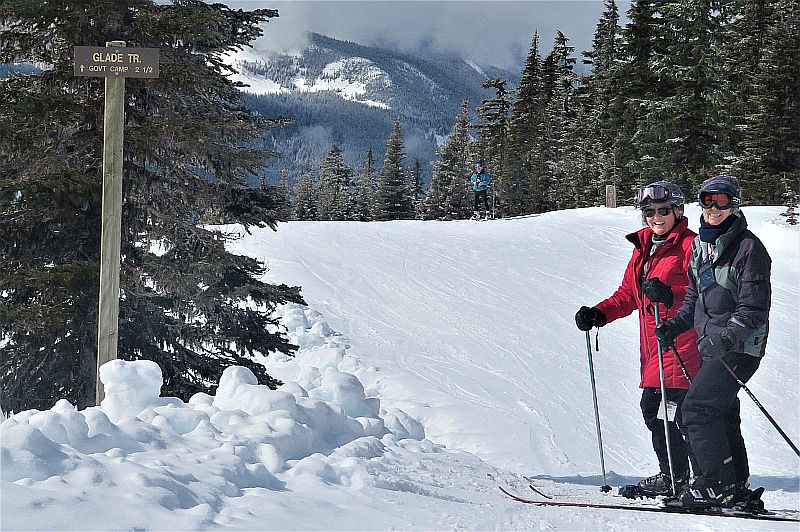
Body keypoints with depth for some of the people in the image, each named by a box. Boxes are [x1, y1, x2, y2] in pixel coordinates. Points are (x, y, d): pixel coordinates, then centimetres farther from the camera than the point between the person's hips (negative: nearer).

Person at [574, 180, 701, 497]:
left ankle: (674, 478, -1)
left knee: (669, 410, -10)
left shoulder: (690, 245, -7)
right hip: (652, 344, 8)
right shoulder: (643, 247, 17)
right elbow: (628, 295, 22)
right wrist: (598, 314, 8)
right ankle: (671, 474, 19)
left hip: (681, 341, -8)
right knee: (651, 408, 8)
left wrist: (669, 295, -31)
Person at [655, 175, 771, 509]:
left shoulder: (748, 247, -13)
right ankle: (736, 487, 21)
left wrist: (733, 332, -33)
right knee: (722, 413, 12)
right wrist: (675, 325, 11)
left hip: (740, 347, -9)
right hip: (712, 345, 9)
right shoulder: (700, 245, 11)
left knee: (697, 408, -15)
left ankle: (717, 484, -10)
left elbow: (754, 306, -18)